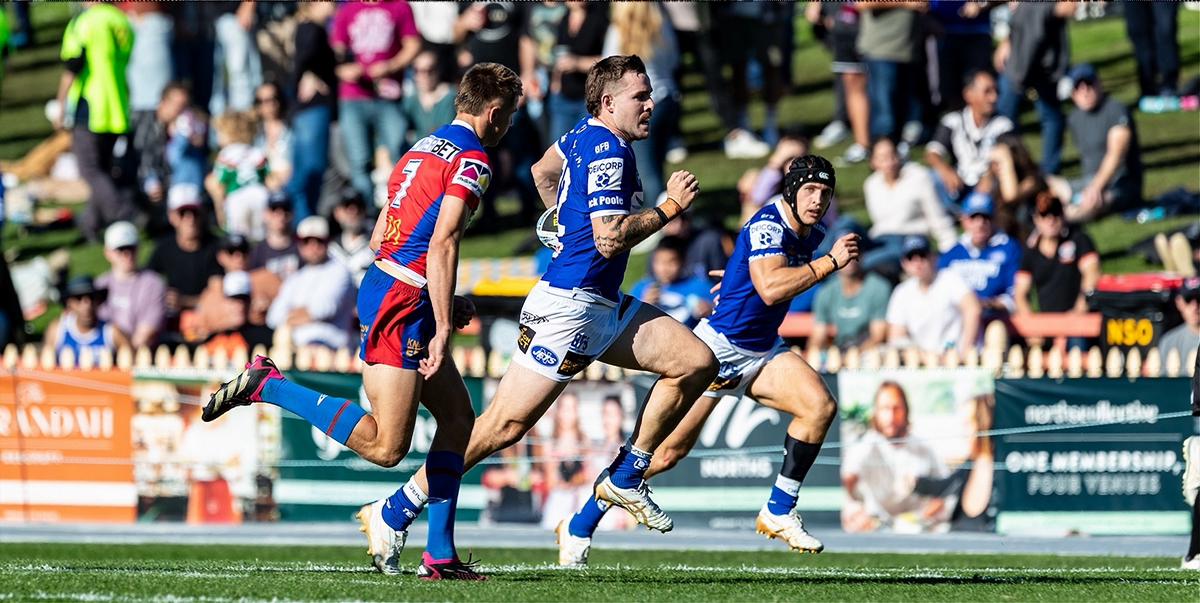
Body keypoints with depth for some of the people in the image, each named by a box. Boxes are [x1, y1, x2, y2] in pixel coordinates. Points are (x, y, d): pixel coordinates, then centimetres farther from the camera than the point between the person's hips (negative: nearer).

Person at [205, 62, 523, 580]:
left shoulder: (424, 148, 19)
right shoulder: (471, 161, -9)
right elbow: (442, 245, -19)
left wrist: (442, 303, 24)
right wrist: (442, 329, -19)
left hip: (384, 282, 10)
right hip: (400, 302, -10)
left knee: (458, 416, 13)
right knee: (385, 446, -14)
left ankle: (440, 554, 11)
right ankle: (267, 385, -12)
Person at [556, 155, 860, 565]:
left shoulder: (811, 235, 7)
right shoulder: (768, 225, -20)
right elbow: (770, 288, -35)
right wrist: (831, 262, -33)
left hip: (762, 351, 8)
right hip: (719, 344, -8)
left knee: (820, 406, -16)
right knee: (671, 448, -9)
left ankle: (778, 512, -6)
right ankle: (579, 527, 3)